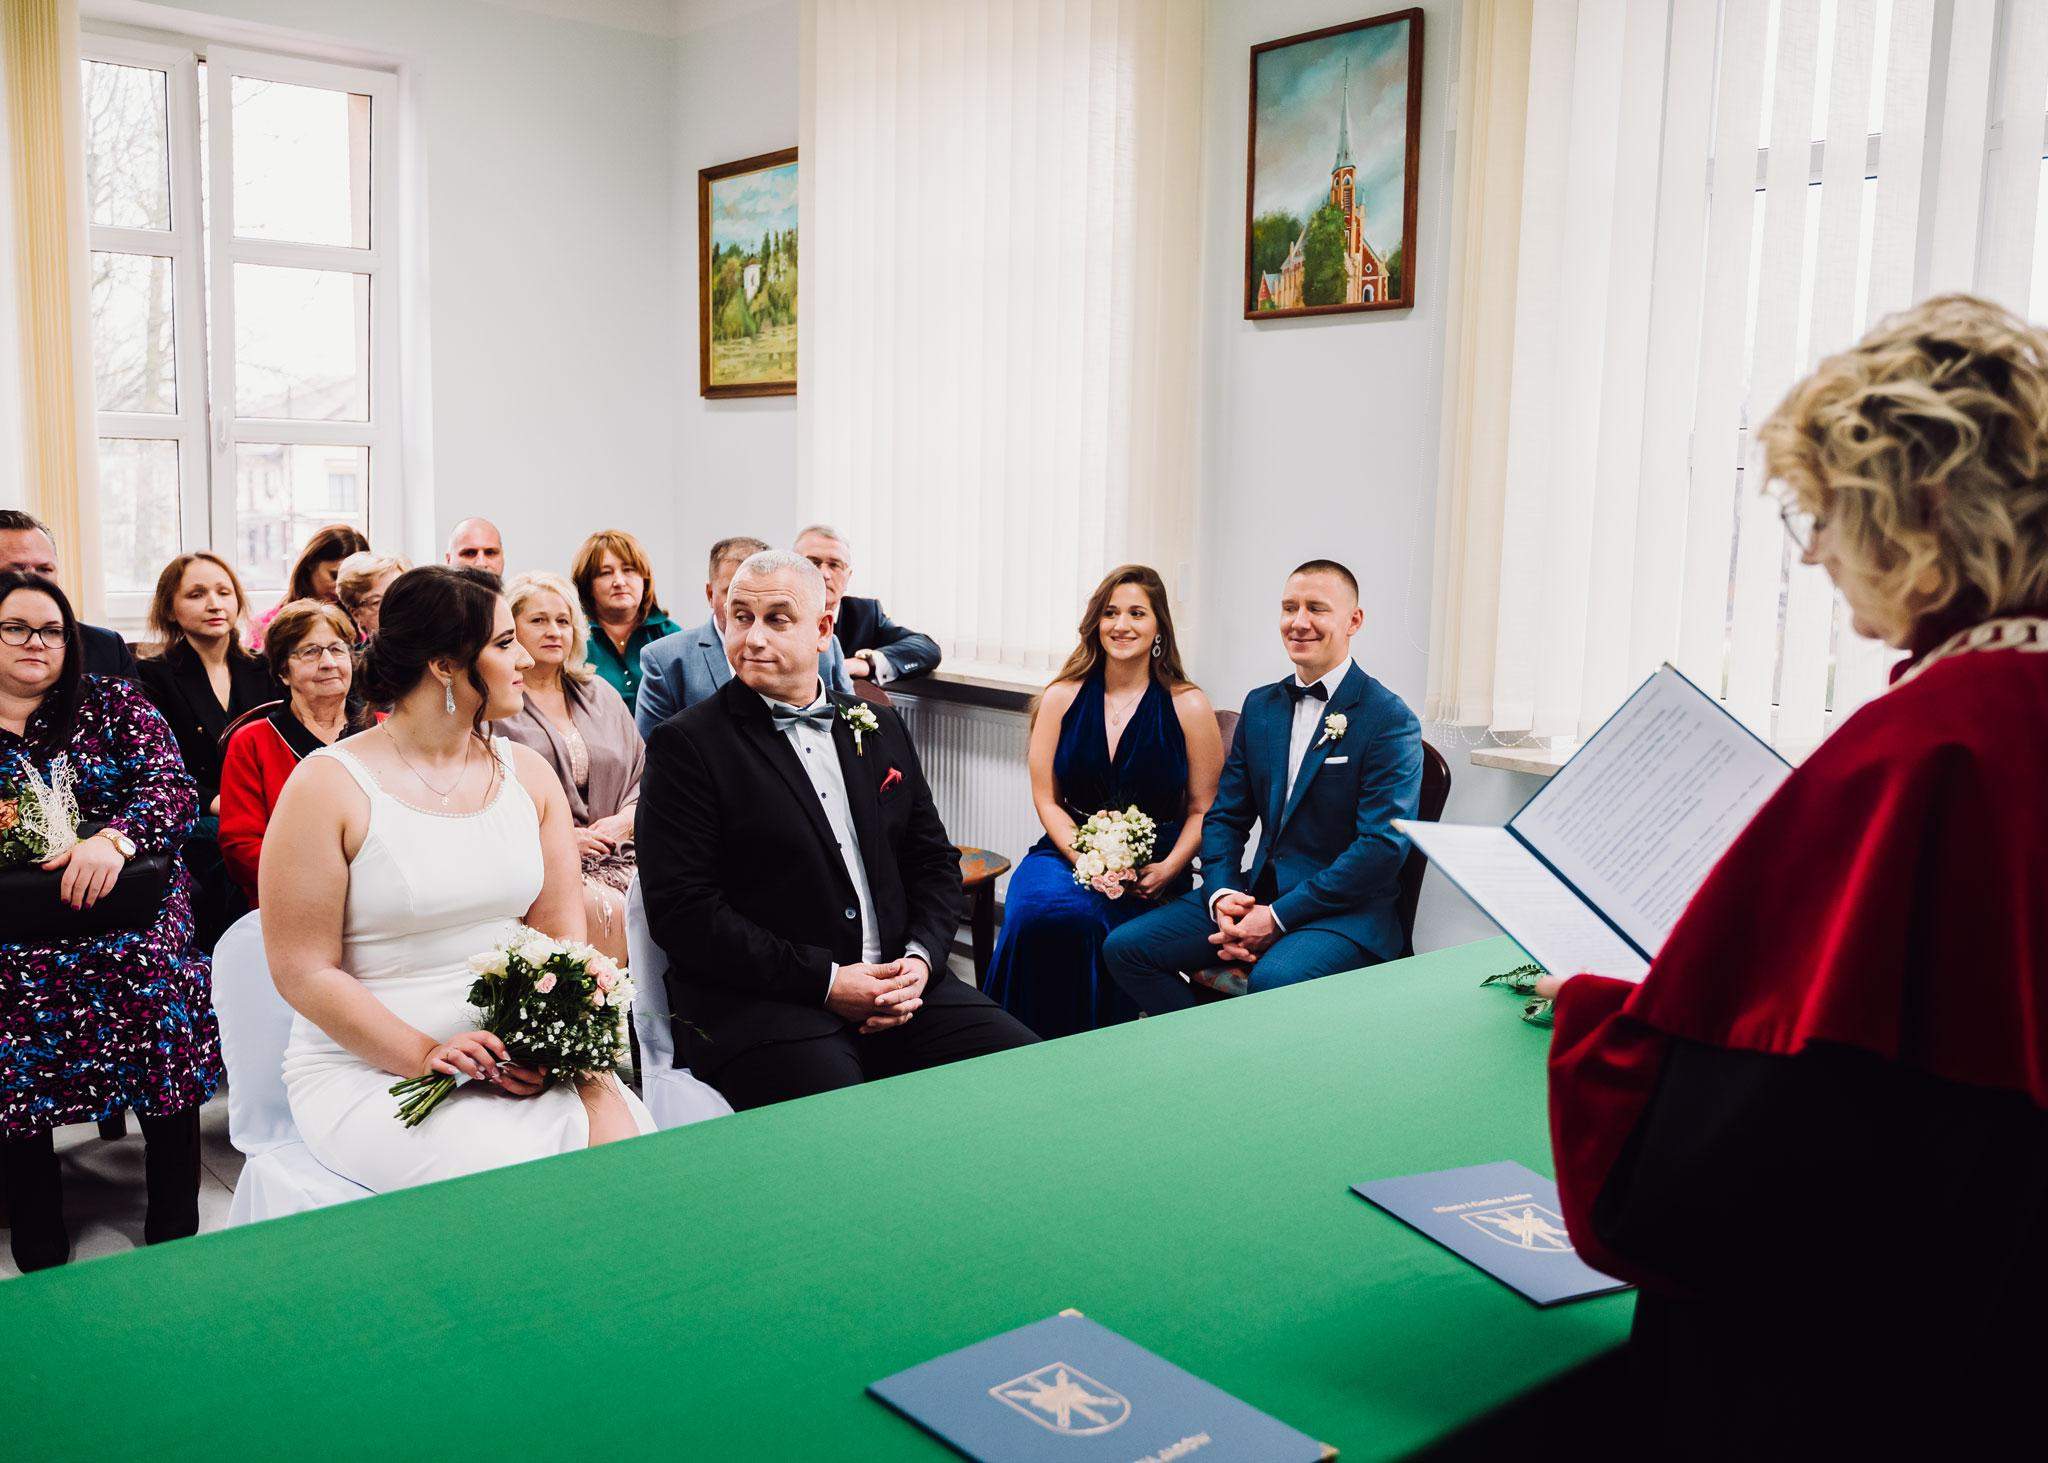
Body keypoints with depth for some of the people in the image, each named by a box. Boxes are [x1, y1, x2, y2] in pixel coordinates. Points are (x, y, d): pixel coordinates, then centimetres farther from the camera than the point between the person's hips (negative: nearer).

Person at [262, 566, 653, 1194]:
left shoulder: (526, 774, 9)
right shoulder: (327, 786, -6)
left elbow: (563, 935, 5)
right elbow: (303, 972, -7)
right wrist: (428, 1058, -18)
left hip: (519, 1063, 4)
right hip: (366, 1070, -4)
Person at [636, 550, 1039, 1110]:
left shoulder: (879, 728, 16)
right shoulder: (688, 744, -1)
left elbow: (935, 862, 19)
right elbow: (681, 909, -9)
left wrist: (919, 959, -2)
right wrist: (825, 981, -14)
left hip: (900, 986, 6)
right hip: (758, 1006, -6)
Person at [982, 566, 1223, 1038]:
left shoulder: (1188, 707, 2)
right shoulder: (1062, 697, 7)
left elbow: (1204, 810, 3)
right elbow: (1046, 798, 5)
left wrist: (1168, 870, -14)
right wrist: (1083, 857, -12)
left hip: (1149, 873, -2)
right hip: (1069, 851, 2)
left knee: (1084, 918, -34)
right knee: (1035, 908, -32)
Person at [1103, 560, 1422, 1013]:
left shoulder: (1390, 720, -8)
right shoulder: (1260, 705, 13)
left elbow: (1384, 845, -15)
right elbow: (1224, 817, 14)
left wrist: (1278, 916, -18)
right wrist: (1221, 895, -7)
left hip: (1345, 911, -6)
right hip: (1257, 892, 6)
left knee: (1273, 978, -36)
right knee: (1125, 947, -8)